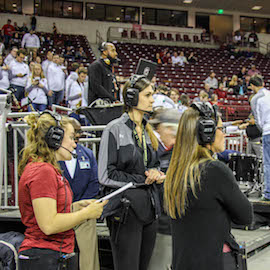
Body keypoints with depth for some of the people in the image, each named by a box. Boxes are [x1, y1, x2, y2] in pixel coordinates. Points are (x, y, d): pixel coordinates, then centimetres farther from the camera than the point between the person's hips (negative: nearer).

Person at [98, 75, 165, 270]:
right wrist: (143, 180, -10)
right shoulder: (115, 129, -9)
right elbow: (106, 176, -13)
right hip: (126, 209, -7)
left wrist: (155, 173, 0)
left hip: (149, 208, 7)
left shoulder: (148, 130, 12)